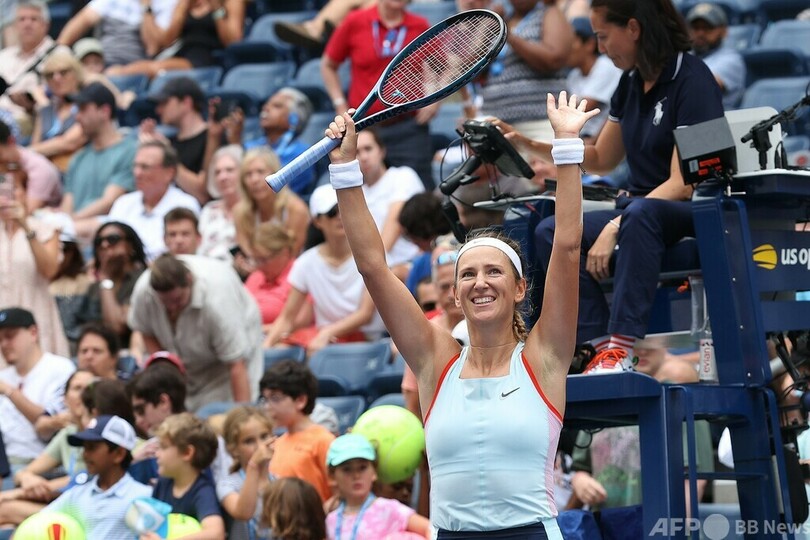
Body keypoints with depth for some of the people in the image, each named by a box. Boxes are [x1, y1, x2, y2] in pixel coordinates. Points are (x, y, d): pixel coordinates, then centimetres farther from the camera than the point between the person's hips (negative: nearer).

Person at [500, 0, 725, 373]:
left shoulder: (691, 80, -13)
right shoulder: (632, 82, 12)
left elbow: (682, 184, -19)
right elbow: (601, 159, 25)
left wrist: (615, 228, -25)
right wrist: (531, 145, 14)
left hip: (692, 214, -8)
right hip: (639, 205, 8)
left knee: (641, 214, -40)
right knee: (549, 232, -13)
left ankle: (622, 346, -43)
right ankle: (599, 342, -26)